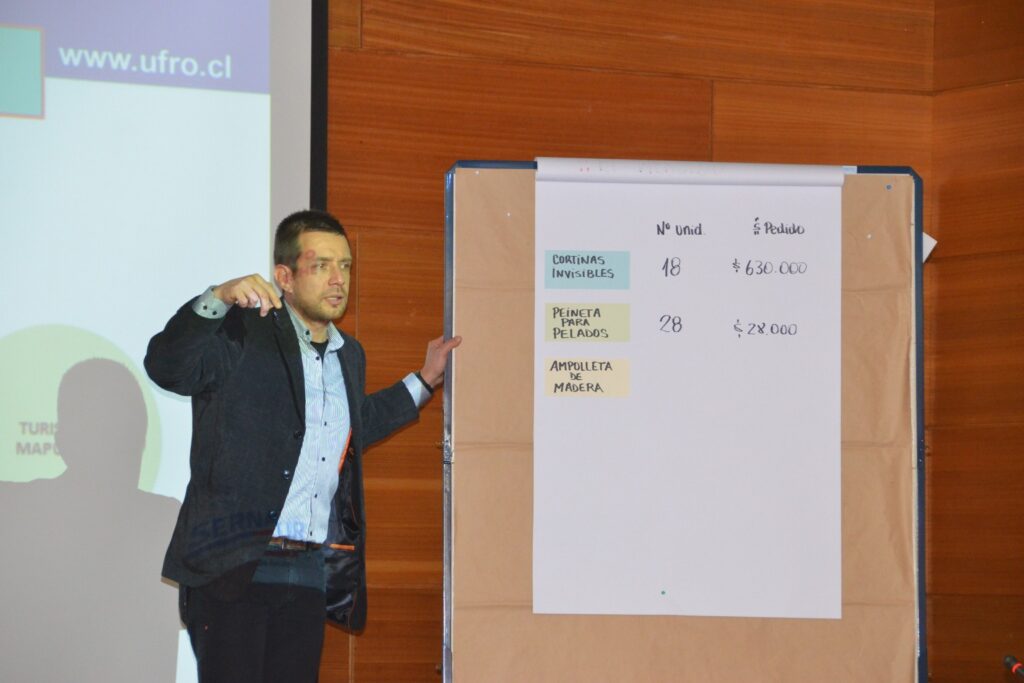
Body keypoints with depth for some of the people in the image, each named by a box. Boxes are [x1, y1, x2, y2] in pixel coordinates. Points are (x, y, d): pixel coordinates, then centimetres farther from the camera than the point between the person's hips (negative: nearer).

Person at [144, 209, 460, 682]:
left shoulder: (349, 355, 20)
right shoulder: (243, 333, -3)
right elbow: (166, 367, -17)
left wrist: (424, 380, 37)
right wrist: (216, 300, -30)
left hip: (310, 572, 6)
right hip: (234, 567, -6)